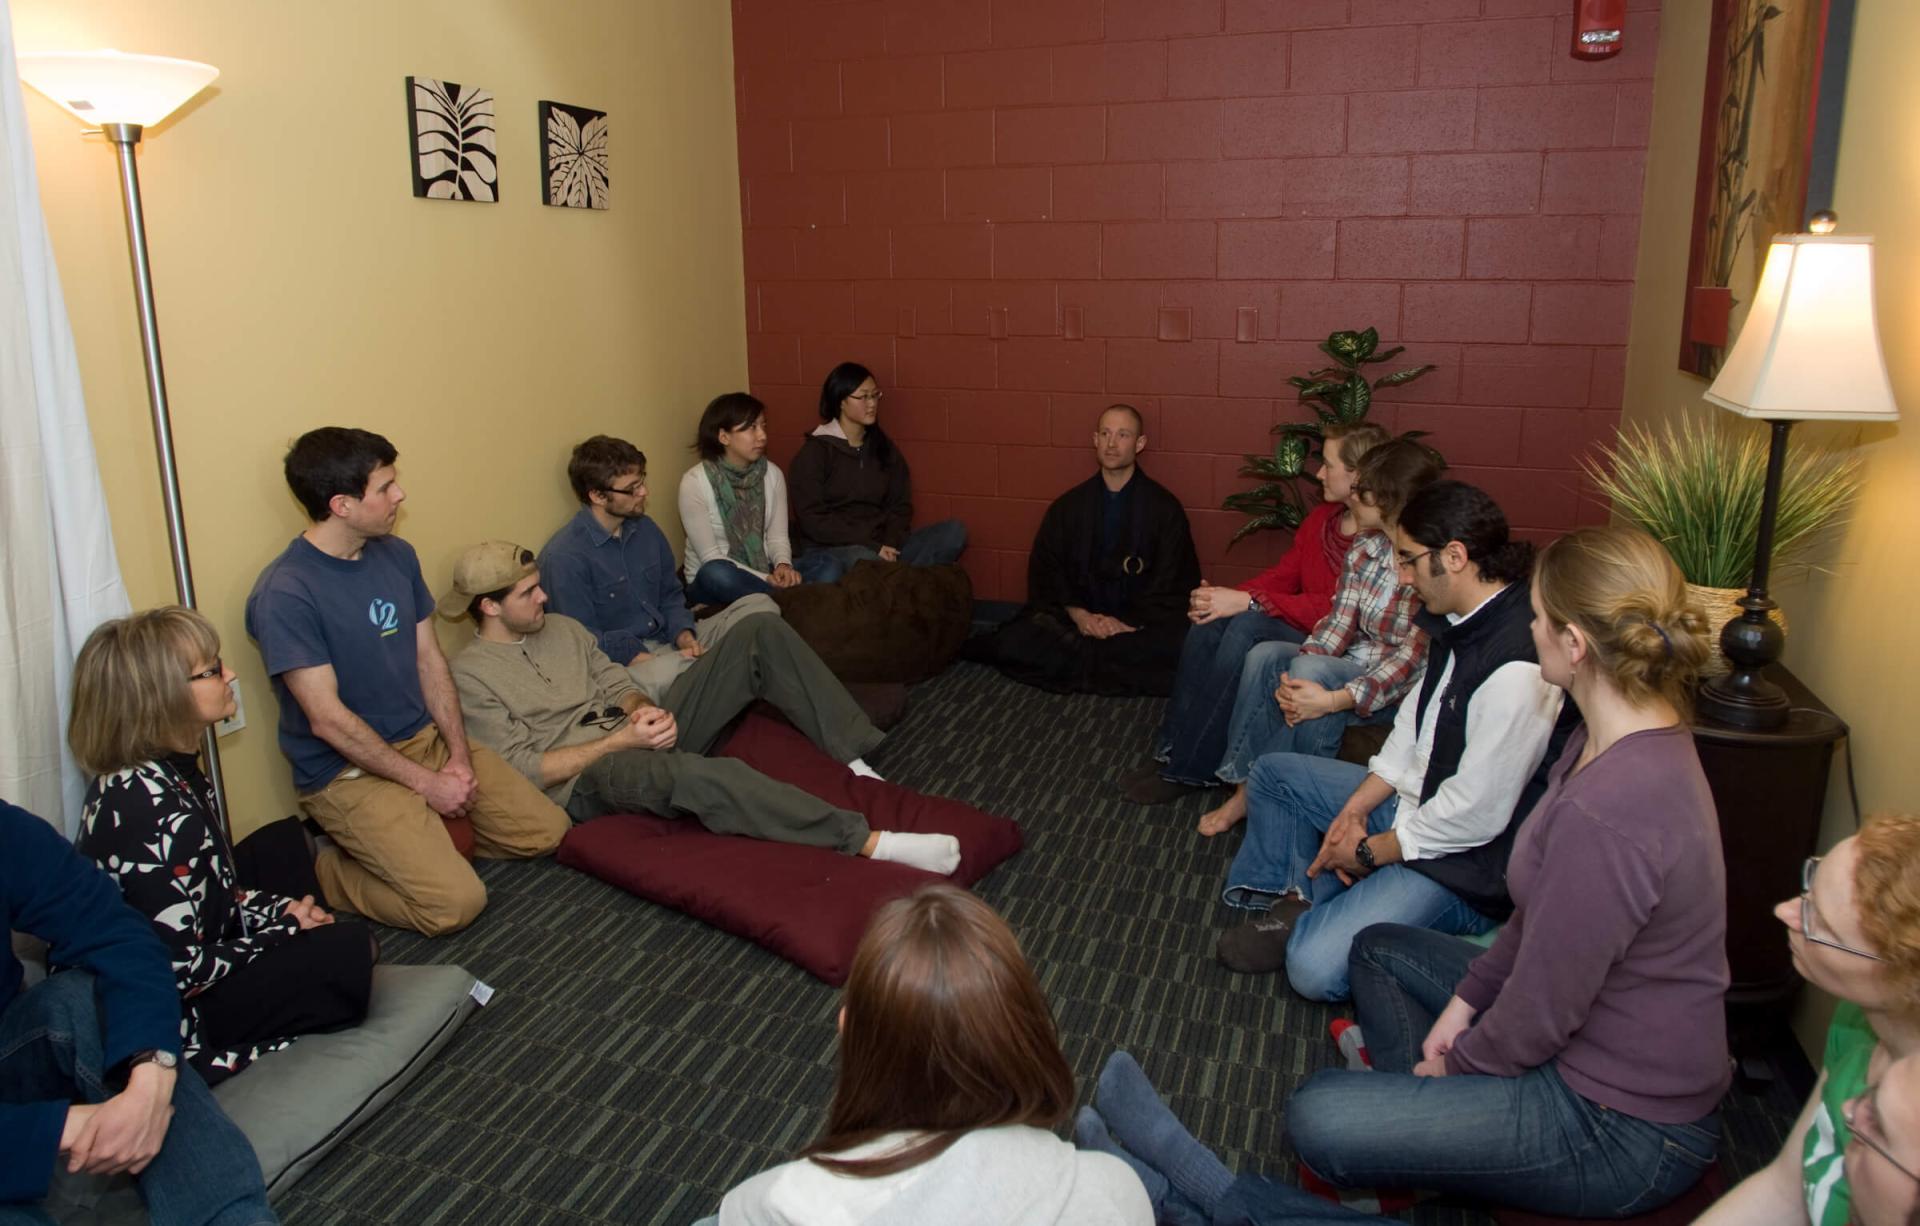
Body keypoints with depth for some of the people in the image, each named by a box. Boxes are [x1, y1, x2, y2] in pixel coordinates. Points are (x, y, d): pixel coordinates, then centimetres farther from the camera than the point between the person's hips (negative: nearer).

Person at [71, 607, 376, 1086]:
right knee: (349, 948, -23)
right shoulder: (157, 817, -31)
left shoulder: (161, 772, -1)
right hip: (161, 1017, -10)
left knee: (281, 841, 19)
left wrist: (282, 912, -2)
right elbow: (181, 972, -28)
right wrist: (285, 932, -15)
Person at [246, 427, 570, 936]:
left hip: (427, 738, 7)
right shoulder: (284, 594, -19)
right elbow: (328, 719, -20)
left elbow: (430, 660, 8)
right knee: (456, 902, -20)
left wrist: (459, 755, -4)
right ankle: (329, 870, 3)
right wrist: (427, 783, -16)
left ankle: (423, 841, 14)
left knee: (546, 831, 1)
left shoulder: (397, 555, 5)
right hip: (347, 770, -7)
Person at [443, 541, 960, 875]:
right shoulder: (468, 676, -5)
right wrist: (620, 741, -18)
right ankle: (869, 841, -45)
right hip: (586, 778, -7)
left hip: (635, 737, 8)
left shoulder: (562, 627, 17)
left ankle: (854, 760, -14)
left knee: (761, 633, -7)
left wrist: (641, 710, -7)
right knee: (697, 775, -44)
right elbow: (523, 769, -12)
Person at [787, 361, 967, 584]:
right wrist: (871, 546, -17)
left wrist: (889, 543, -11)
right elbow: (812, 519, -10)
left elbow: (901, 505, 10)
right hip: (829, 549, -5)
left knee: (955, 531, -16)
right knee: (865, 560, -41)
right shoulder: (815, 451, -3)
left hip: (883, 546, 6)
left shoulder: (884, 447, 13)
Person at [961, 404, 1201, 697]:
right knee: (1016, 638, -26)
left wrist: (1130, 624, -15)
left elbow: (1172, 584, 0)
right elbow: (1045, 570, 9)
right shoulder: (1069, 505, 11)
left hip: (1141, 622, -1)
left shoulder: (1164, 507, 3)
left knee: (1175, 648, -36)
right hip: (1078, 616, 1)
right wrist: (1078, 614, -10)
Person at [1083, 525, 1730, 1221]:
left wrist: (1456, 1063, -7)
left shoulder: (1604, 815, -35)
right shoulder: (1632, 740, -2)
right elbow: (1540, 908, 8)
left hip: (1623, 1129, -10)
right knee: (1377, 948, 22)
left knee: (1317, 1120, -14)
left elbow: (1541, 1017, -26)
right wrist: (1464, 1000, 5)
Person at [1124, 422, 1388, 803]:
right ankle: (1170, 748, -18)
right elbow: (1282, 574, 9)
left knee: (1249, 625, -32)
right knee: (1210, 622, -20)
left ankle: (1191, 769, -23)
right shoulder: (1322, 517, 11)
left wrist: (1248, 602, -25)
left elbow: (1333, 610, -23)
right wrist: (1226, 597, -9)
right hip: (1298, 627, 8)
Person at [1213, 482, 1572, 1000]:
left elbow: (1478, 814, -28)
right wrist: (1354, 809, 1)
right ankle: (1292, 906, 15)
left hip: (1466, 864, -9)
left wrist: (1368, 852, -14)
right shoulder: (1462, 620, -2)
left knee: (1314, 967, -23)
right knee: (1273, 773, 17)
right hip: (1417, 801, 9)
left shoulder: (1517, 669, -32)